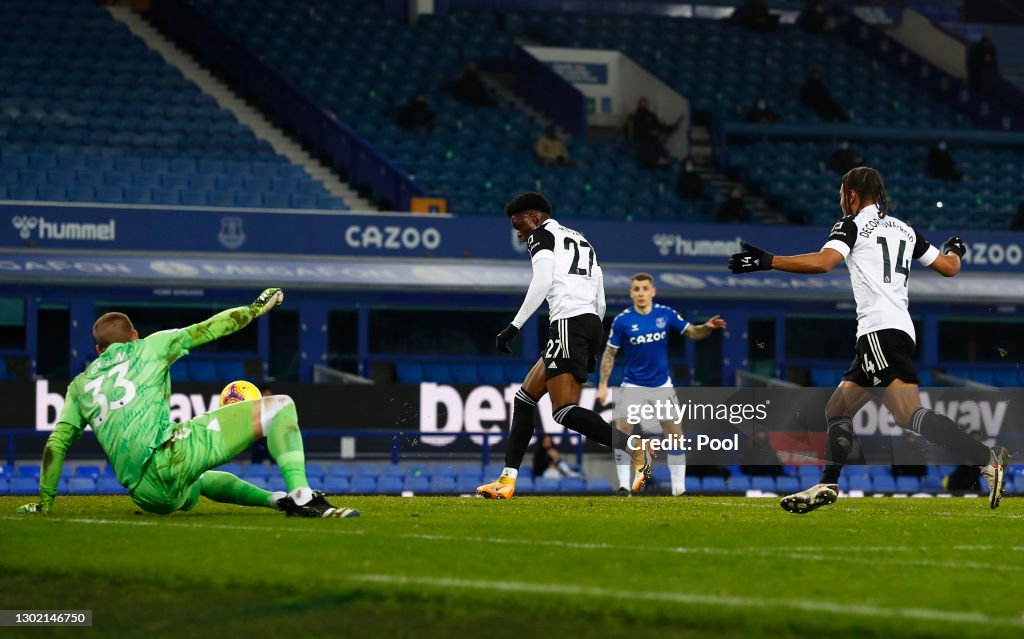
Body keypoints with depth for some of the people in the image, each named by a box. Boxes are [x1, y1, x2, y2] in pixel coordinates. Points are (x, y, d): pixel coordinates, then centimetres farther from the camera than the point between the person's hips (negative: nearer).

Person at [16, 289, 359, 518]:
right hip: (168, 454, -5)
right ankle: (301, 496, -19)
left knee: (204, 481, 43)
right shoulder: (148, 348, 18)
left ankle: (277, 500, 26)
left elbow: (56, 444, 20)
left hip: (147, 494, 5)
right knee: (279, 406, 0)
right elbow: (207, 330, 19)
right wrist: (256, 308, 32)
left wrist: (44, 502, 27)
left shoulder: (80, 385, 26)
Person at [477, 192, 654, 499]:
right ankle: (507, 480, 12)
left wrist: (514, 327, -13)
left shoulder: (542, 235, 5)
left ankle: (636, 449, -27)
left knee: (564, 410, -14)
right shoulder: (582, 241, 29)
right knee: (525, 397, 14)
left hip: (569, 323, -9)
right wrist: (589, 350, 29)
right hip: (592, 324, 9)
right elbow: (601, 303, 24)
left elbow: (542, 282, -12)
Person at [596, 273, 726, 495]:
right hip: (633, 386, -2)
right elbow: (610, 354, -3)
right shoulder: (622, 321, -11)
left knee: (676, 436, 4)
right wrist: (602, 384, -8)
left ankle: (679, 488, 14)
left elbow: (692, 333, 1)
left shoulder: (666, 314, -6)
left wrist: (708, 327, -20)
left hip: (662, 385, 2)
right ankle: (624, 486, -3)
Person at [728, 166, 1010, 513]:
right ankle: (827, 487, 12)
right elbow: (949, 267, 28)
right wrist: (954, 250, 51)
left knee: (909, 414, -21)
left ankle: (988, 459, -31)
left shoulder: (853, 224, 1)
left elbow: (822, 262, -16)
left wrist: (768, 262, -15)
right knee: (837, 409, 16)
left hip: (880, 331, -9)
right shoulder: (905, 229, 21)